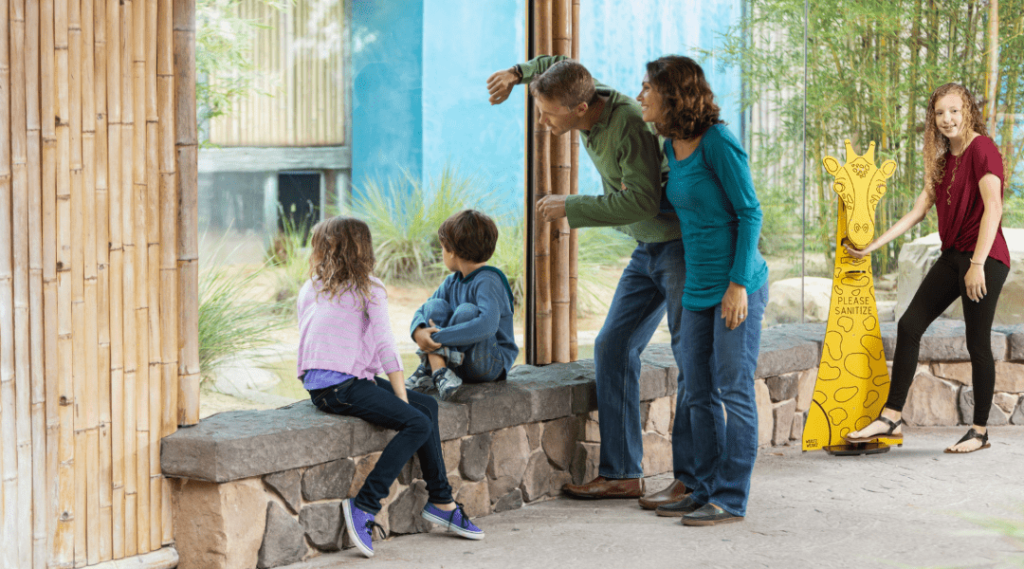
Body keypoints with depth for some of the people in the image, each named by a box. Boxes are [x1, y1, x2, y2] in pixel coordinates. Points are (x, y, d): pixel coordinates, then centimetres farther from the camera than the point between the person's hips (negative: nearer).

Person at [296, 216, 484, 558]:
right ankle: (364, 507, -21)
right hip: (339, 386, -8)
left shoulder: (309, 290, 17)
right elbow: (385, 347, -6)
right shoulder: (368, 289, -1)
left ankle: (440, 502, 13)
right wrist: (401, 399, -1)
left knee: (427, 406, 13)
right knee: (418, 424, -17)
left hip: (319, 383, 8)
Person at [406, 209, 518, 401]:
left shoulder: (488, 281, -18)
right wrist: (418, 332, -22)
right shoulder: (452, 282, 7)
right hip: (459, 362, 7)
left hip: (492, 363, -7)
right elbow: (422, 311, 4)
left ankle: (428, 369, -27)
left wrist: (438, 337, -37)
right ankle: (439, 372, -27)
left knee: (467, 311, -28)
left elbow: (488, 326, -35)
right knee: (435, 306, -10)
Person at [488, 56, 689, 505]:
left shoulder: (629, 124, -26)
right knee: (613, 347, 4)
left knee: (691, 355, -9)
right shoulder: (591, 102, 0)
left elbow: (642, 200, -33)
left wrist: (570, 207, -24)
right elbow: (555, 64, 22)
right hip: (647, 250, 9)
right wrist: (516, 74, 4)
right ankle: (621, 474, 7)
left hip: (681, 246, -9)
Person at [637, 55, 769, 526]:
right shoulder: (673, 148, 9)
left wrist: (738, 283, -16)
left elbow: (749, 213, -13)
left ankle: (731, 499, 1)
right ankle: (703, 489, 19)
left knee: (734, 391, -4)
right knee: (697, 394, 10)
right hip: (698, 288, 8)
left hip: (737, 287, -8)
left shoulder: (718, 143, -14)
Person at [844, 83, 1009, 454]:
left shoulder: (981, 149, -10)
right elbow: (918, 211, 18)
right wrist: (873, 246, 15)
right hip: (953, 255, 9)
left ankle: (980, 431, 9)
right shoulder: (944, 160, 17)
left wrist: (978, 263, -22)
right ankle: (891, 417, 6)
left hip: (984, 258, -9)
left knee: (977, 343, -3)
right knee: (910, 325, 3)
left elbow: (993, 208, -18)